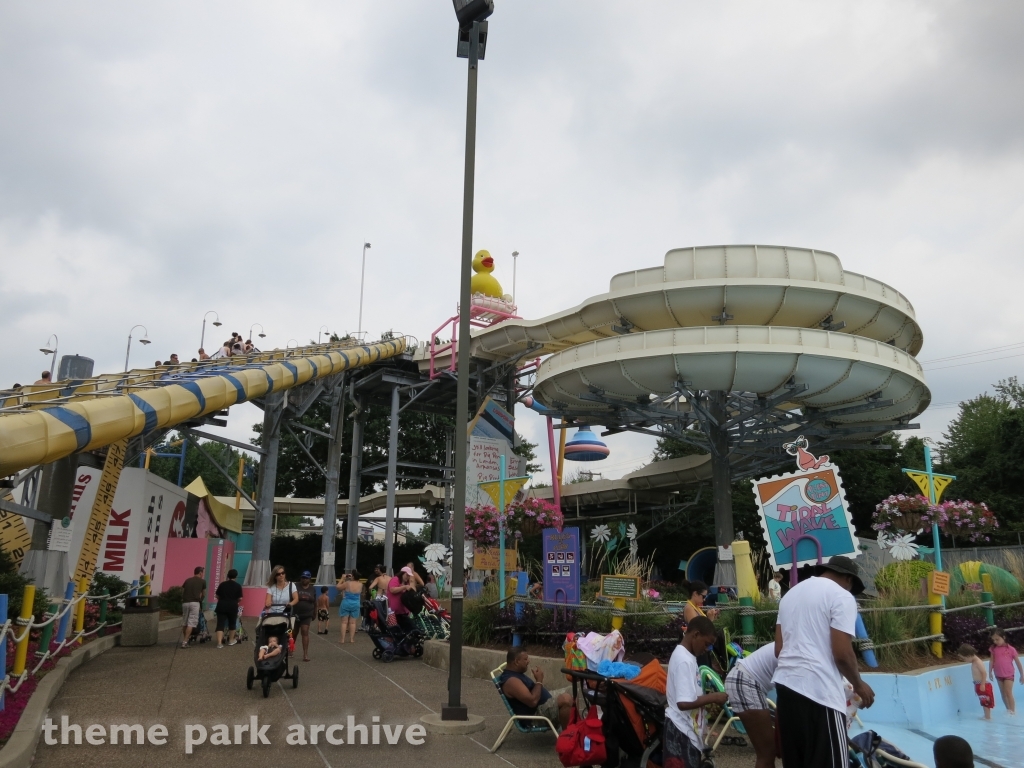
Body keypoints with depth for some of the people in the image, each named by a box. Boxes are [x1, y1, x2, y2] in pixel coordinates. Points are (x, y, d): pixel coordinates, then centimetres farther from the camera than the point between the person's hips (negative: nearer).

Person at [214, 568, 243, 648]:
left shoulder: (222, 584, 6)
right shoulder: (238, 586, -1)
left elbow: (217, 596, 11)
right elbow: (240, 598, 0)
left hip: (221, 606, 1)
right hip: (232, 607, -1)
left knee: (220, 624, -1)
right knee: (232, 623, 17)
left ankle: (219, 643, -12)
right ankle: (231, 640, 29)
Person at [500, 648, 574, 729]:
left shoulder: (515, 673, 9)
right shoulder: (511, 680, -24)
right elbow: (533, 701, -28)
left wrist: (538, 681, 1)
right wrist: (539, 681, -16)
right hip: (535, 713, -11)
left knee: (571, 690, 12)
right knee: (566, 699, -30)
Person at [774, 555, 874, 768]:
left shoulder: (791, 593, 19)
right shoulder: (841, 596, -4)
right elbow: (842, 653, -11)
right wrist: (858, 684, 5)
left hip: (786, 683, 8)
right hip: (819, 689, -8)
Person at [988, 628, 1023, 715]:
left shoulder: (1011, 649, -11)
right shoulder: (993, 649, -2)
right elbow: (991, 661, 4)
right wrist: (990, 672, 1)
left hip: (1009, 675, -4)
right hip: (998, 675, 4)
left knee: (1008, 693, -9)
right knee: (1003, 693, 13)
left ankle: (1013, 712, -2)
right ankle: (1008, 710, 28)